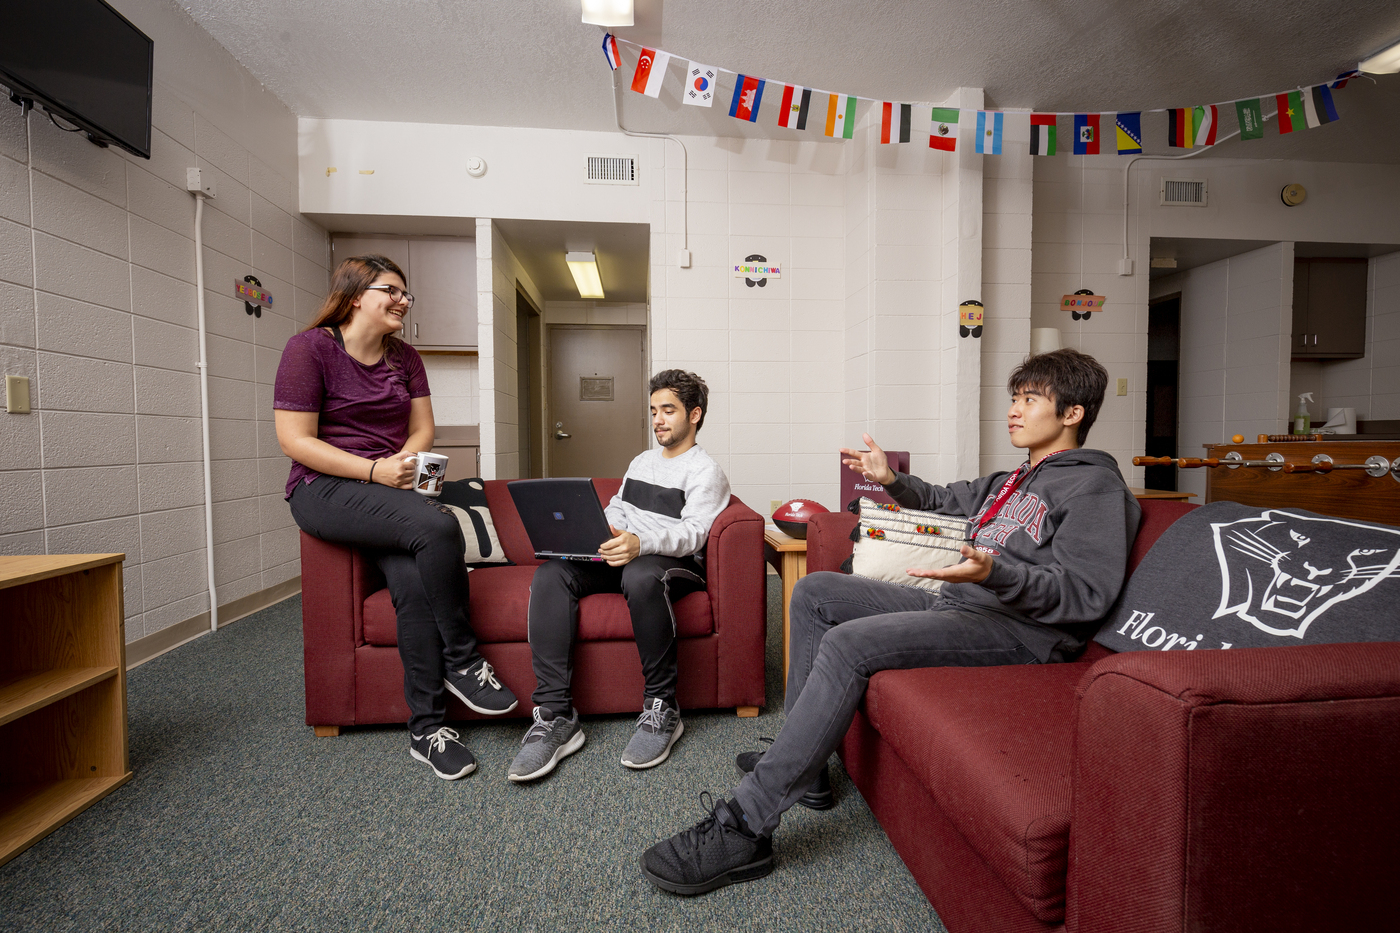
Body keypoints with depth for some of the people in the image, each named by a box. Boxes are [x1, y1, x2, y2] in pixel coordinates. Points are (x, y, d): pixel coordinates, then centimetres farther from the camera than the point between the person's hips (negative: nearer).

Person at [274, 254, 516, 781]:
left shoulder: (404, 358, 13)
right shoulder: (309, 348, -4)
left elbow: (422, 430, 11)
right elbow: (295, 440, -10)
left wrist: (402, 464, -10)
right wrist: (374, 470, -19)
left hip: (389, 490, 5)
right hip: (324, 489, -5)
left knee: (415, 581, -22)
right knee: (438, 526, -32)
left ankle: (426, 728, -11)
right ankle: (461, 662, -14)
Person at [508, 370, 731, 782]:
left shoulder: (705, 471, 2)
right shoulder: (642, 461, 27)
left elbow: (693, 531, -14)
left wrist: (642, 542, -34)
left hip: (674, 563, -6)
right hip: (622, 557, 7)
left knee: (641, 575, -42)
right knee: (550, 573, -20)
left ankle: (661, 709, -23)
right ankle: (555, 716, -24)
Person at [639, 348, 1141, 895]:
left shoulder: (1095, 485, -5)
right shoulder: (1017, 480, 22)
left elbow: (1088, 594, -17)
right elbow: (944, 500, 35)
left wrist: (994, 573, -33)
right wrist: (892, 480, 17)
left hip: (1020, 629, -10)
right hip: (954, 604, 10)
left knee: (848, 644, -31)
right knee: (814, 592, 4)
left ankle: (743, 828, -25)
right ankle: (804, 765, 3)